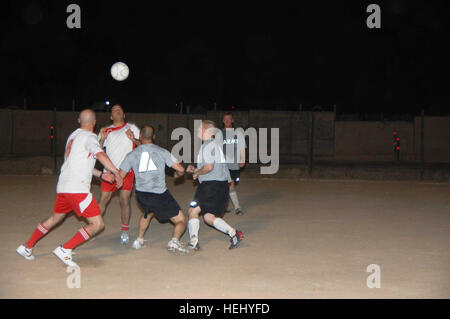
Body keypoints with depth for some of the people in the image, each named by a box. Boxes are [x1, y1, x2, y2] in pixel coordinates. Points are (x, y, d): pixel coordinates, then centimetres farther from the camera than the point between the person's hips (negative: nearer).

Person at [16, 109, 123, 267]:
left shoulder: (73, 135, 20)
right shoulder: (89, 137, -7)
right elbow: (100, 155, -25)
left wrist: (101, 175, 25)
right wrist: (117, 173, -24)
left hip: (63, 187, 9)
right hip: (77, 189, -9)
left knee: (55, 218, 27)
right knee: (97, 224, -5)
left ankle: (26, 247, 34)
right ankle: (65, 250, -9)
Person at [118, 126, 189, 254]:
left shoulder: (131, 155, 3)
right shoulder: (162, 151, -2)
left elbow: (120, 176, 6)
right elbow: (180, 169, -6)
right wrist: (178, 174, 17)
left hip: (141, 194, 4)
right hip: (160, 194, -4)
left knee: (148, 213, 37)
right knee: (181, 220, 6)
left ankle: (139, 240, 33)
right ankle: (174, 241, -20)